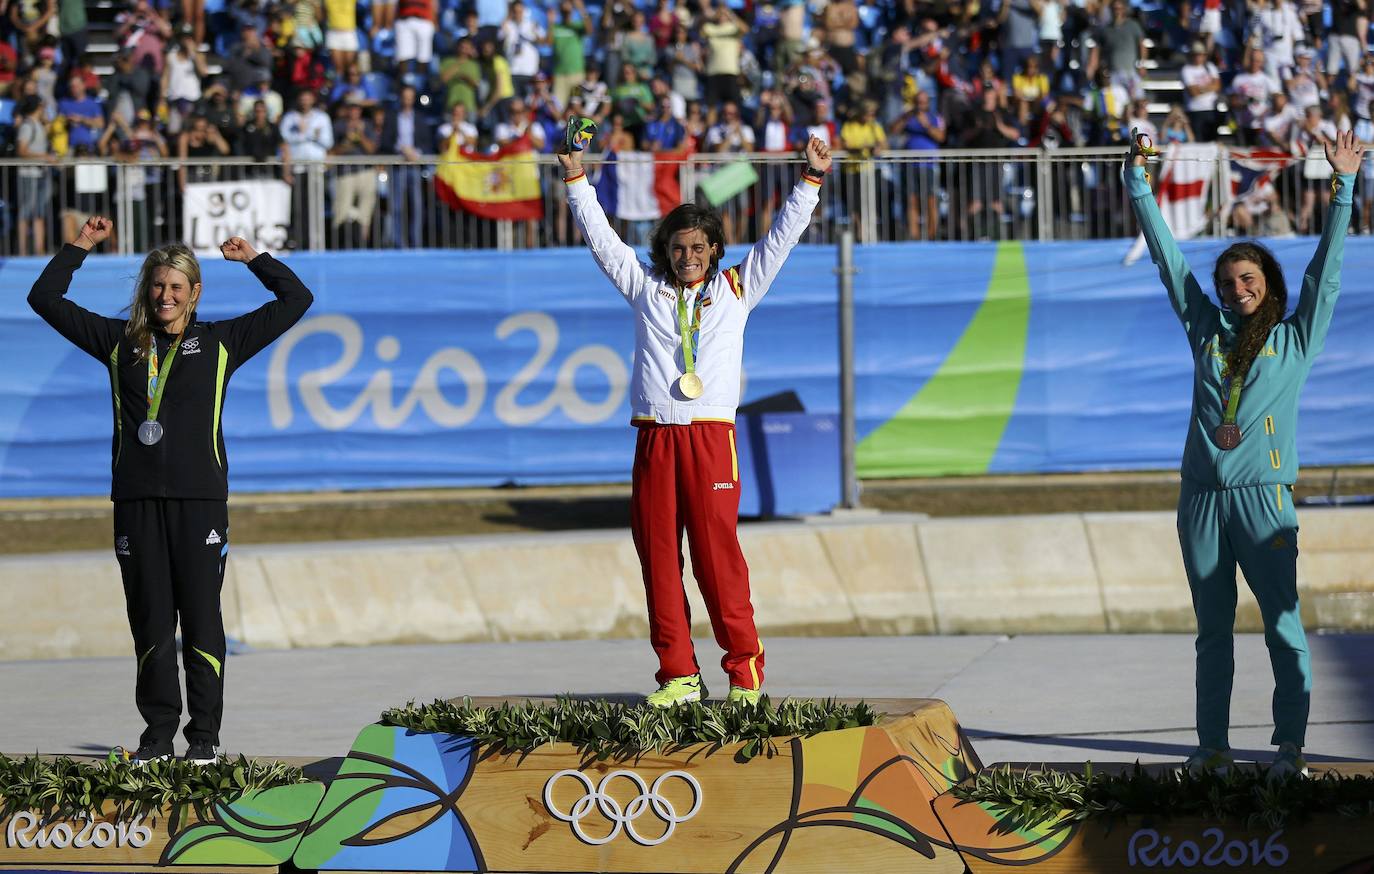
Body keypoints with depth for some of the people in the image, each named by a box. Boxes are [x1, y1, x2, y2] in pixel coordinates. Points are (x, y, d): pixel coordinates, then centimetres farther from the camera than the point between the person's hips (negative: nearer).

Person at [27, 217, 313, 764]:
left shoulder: (220, 343, 11)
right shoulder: (121, 343, 13)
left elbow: (295, 300, 14)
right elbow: (44, 299, 17)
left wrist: (253, 259, 17)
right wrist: (81, 246, 15)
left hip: (200, 498, -1)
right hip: (137, 499, 1)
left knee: (201, 618, -2)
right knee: (150, 620, 2)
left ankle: (205, 734, 3)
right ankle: (158, 732, 8)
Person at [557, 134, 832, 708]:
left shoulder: (735, 289, 13)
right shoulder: (646, 289, 16)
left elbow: (781, 238, 14)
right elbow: (601, 239, 18)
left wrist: (811, 180, 8)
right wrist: (576, 180, 15)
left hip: (711, 438, -2)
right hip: (654, 439, 2)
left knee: (718, 553, -8)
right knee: (658, 555, 1)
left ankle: (745, 673, -4)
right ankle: (678, 675, 7)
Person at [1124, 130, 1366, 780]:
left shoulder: (1295, 337, 8)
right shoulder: (1206, 330, 16)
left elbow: (1324, 270, 4)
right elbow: (1168, 259, 20)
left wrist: (1343, 185, -1)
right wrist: (1137, 184, 23)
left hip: (1263, 496, -4)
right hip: (1202, 498, 4)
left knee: (1282, 625, -6)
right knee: (1212, 629, 7)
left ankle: (1290, 747, -6)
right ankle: (1212, 746, 10)